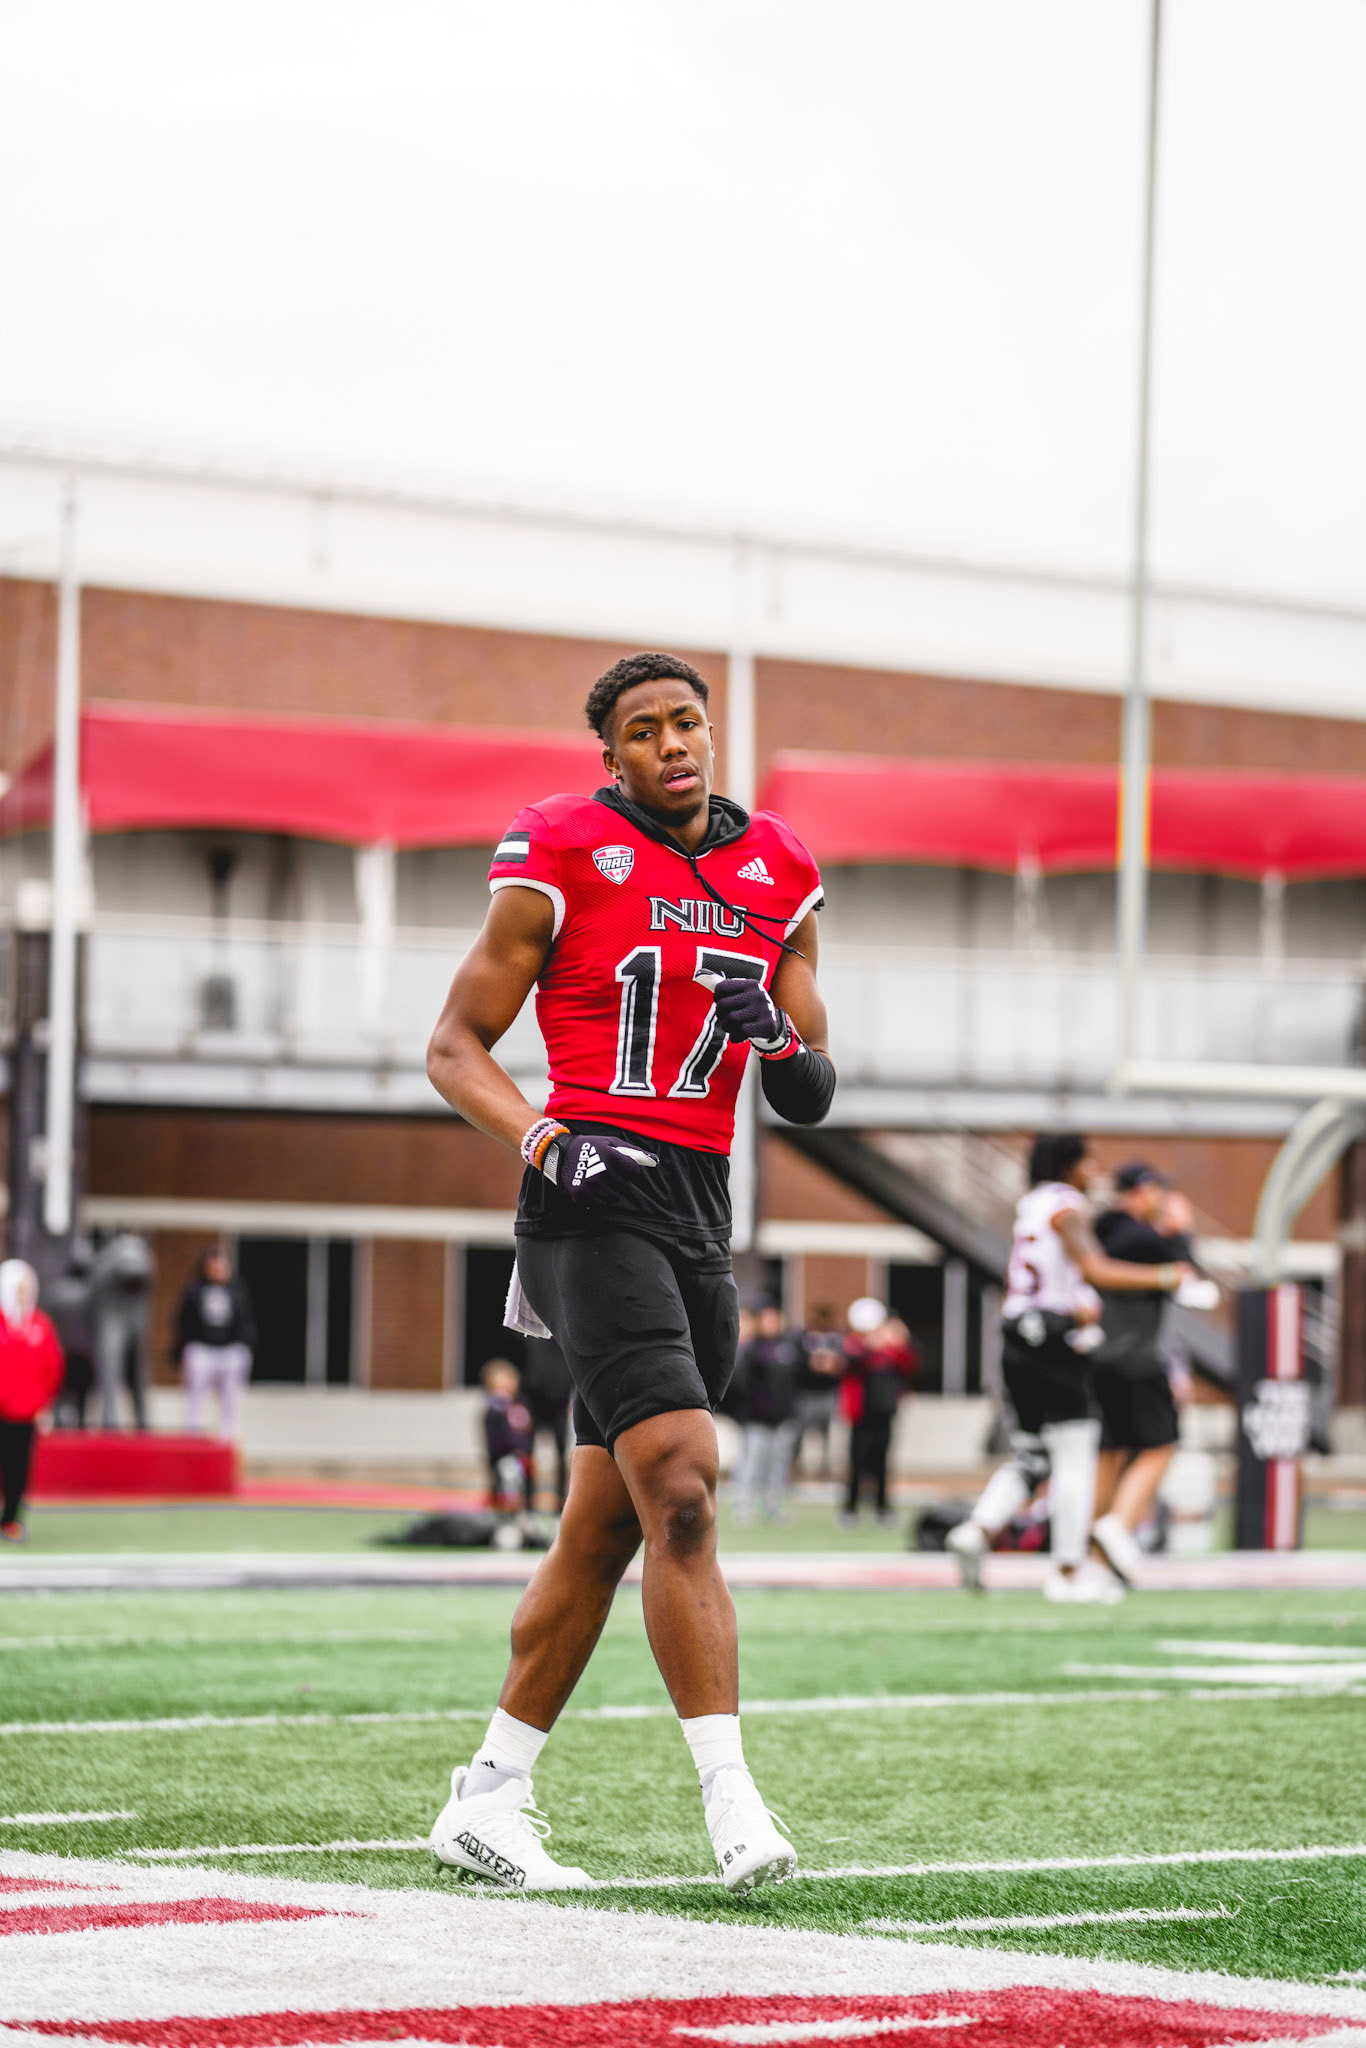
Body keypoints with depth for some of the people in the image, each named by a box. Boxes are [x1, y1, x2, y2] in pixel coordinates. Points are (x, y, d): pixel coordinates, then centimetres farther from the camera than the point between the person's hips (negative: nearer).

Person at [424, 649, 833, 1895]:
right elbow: (456, 1047, 0)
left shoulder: (776, 878, 13)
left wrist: (780, 1043, -6)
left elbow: (812, 1099, 17)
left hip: (701, 1209, 7)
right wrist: (539, 1136, -19)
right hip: (596, 1198, -6)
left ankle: (489, 1798, 19)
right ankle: (732, 1800, -21)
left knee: (607, 1527, 9)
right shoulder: (561, 862, -2)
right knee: (682, 1494, -19)